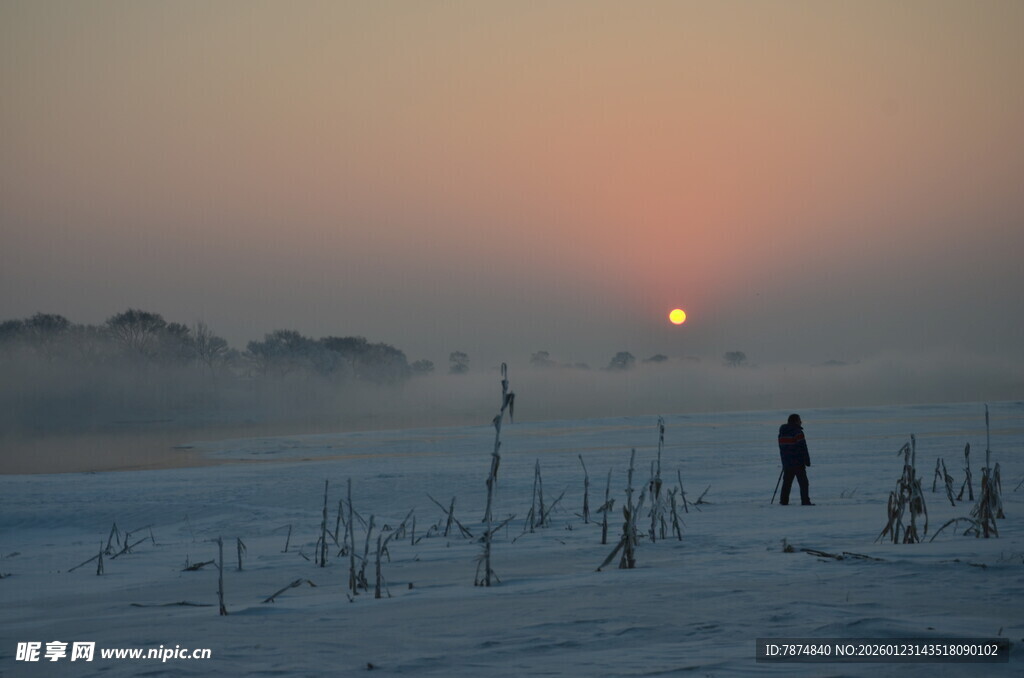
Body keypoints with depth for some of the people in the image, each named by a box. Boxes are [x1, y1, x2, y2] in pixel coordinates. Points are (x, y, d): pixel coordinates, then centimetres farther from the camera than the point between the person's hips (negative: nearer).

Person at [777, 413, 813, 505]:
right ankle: (805, 501, -7)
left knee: (787, 482, 13)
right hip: (798, 463, -7)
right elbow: (803, 448, -15)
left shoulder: (782, 433, 11)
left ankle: (784, 500, 11)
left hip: (786, 462, 7)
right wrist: (807, 461, -10)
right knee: (803, 482, -2)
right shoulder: (798, 432, -13)